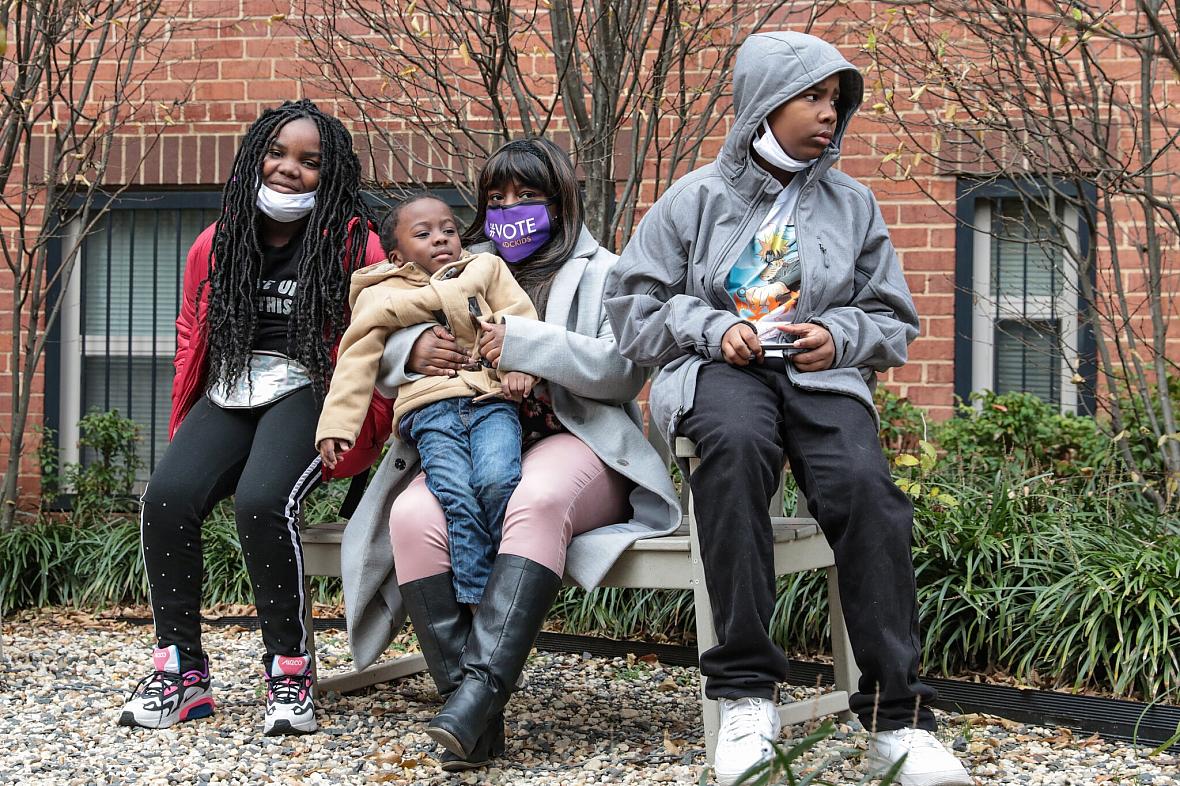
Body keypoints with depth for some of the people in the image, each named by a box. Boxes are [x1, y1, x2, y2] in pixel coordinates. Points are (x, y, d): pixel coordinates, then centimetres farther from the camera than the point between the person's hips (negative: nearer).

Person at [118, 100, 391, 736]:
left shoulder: (354, 246, 2)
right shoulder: (217, 244, 15)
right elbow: (191, 337, 24)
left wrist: (363, 424, -10)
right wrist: (187, 423, 12)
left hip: (306, 393, -4)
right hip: (228, 397, 4)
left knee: (261, 500, -33)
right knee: (167, 497, -24)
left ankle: (290, 674, -20)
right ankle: (181, 673, -14)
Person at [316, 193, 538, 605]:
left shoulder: (487, 270, 25)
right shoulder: (380, 296, 19)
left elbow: (519, 318, 13)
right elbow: (356, 363, 12)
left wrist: (519, 366, -6)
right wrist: (336, 425, 1)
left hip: (492, 401, 1)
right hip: (430, 410, -1)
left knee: (497, 482, -28)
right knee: (458, 497, -26)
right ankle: (477, 603, -23)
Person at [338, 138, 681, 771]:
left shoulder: (598, 273, 15)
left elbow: (623, 367, -3)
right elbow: (381, 364, 20)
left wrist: (524, 343, -13)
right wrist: (414, 349, -5)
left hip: (572, 443, -3)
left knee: (535, 503, -39)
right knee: (414, 517, -30)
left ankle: (480, 687, -47)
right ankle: (475, 716, -34)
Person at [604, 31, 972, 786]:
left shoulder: (853, 204, 17)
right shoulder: (696, 199, 11)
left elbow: (894, 321, 19)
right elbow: (633, 304, 10)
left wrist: (841, 336, -3)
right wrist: (712, 327, -7)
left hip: (822, 375, 2)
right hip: (720, 367, -2)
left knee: (865, 484, -32)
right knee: (736, 442, -40)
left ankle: (898, 715, -30)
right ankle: (746, 692, -37)